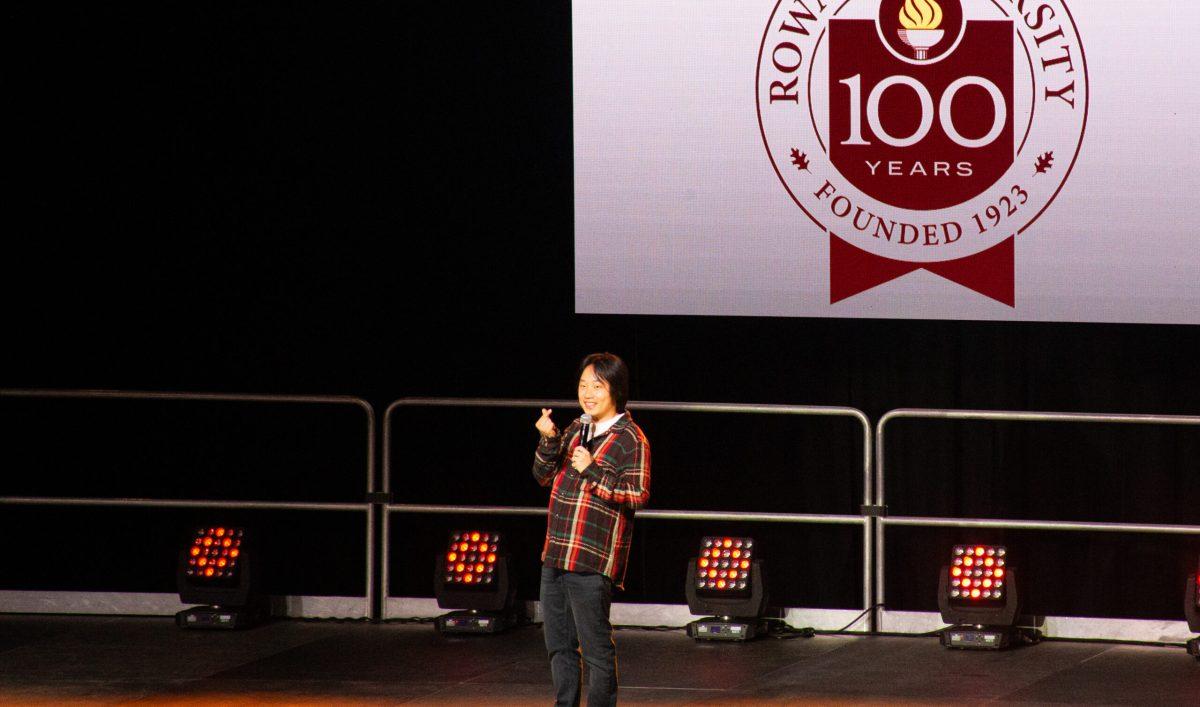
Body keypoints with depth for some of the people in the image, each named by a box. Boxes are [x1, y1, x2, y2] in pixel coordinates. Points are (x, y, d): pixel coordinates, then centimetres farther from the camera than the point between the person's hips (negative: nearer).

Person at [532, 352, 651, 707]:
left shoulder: (631, 440, -7)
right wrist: (549, 441, -4)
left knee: (596, 647, -4)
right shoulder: (576, 430, 14)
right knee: (559, 644, 14)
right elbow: (544, 477, 14)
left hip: (592, 560, -8)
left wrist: (592, 472, -17)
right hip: (555, 555, 8)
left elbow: (638, 496, -14)